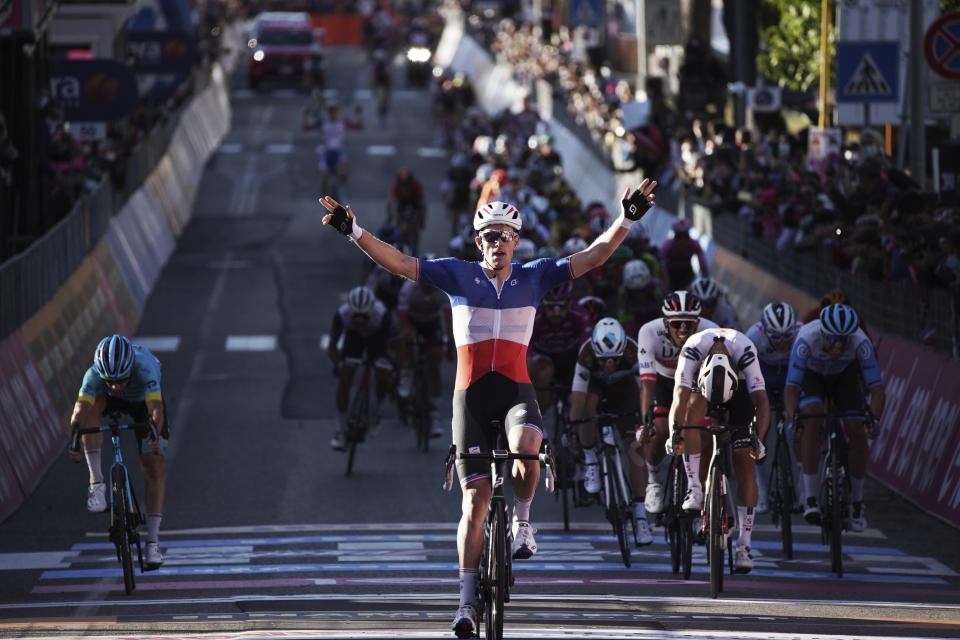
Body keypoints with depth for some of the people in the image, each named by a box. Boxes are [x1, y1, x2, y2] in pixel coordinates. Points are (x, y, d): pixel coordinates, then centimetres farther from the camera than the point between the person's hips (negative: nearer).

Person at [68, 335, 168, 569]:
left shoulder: (145, 369, -42)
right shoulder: (94, 375, -36)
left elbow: (156, 410, -51)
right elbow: (79, 411, -45)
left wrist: (155, 437, -69)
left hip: (145, 401, -1)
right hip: (112, 402, 1)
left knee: (154, 466, -13)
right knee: (90, 407, -34)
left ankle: (153, 541, -10)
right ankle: (96, 481, -28)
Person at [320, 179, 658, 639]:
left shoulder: (534, 277, 4)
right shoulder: (458, 276, 2)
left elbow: (593, 257, -2)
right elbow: (397, 263, -4)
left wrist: (626, 220, -15)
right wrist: (354, 232, -16)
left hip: (516, 391, 0)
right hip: (471, 395, 0)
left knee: (525, 446, -36)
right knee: (475, 499, -2)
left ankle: (522, 519, -6)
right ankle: (467, 601, 5)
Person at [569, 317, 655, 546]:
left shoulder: (633, 351, -36)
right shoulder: (587, 353, -36)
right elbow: (578, 397, -36)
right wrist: (572, 430, -41)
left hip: (623, 386, 0)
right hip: (595, 383, 0)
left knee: (635, 446, -14)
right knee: (588, 404, -37)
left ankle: (640, 515, -11)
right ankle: (590, 460, -13)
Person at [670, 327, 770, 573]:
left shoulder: (745, 351, -38)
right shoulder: (693, 349, -38)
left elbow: (761, 401, -39)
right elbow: (680, 396, -43)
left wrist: (758, 440, -51)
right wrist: (675, 434, -55)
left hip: (739, 388, -1)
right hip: (701, 385, 1)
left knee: (744, 463, -12)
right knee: (693, 410, -36)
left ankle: (744, 544, -10)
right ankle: (694, 489, -31)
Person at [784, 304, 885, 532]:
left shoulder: (861, 343, -34)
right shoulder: (807, 339, -39)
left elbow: (877, 388, -32)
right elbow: (791, 387, -39)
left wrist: (874, 418, -48)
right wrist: (794, 418, -54)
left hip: (844, 375, 2)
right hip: (811, 374, -2)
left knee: (856, 432, -13)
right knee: (812, 419, -28)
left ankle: (857, 502, 7)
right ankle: (810, 499, -24)